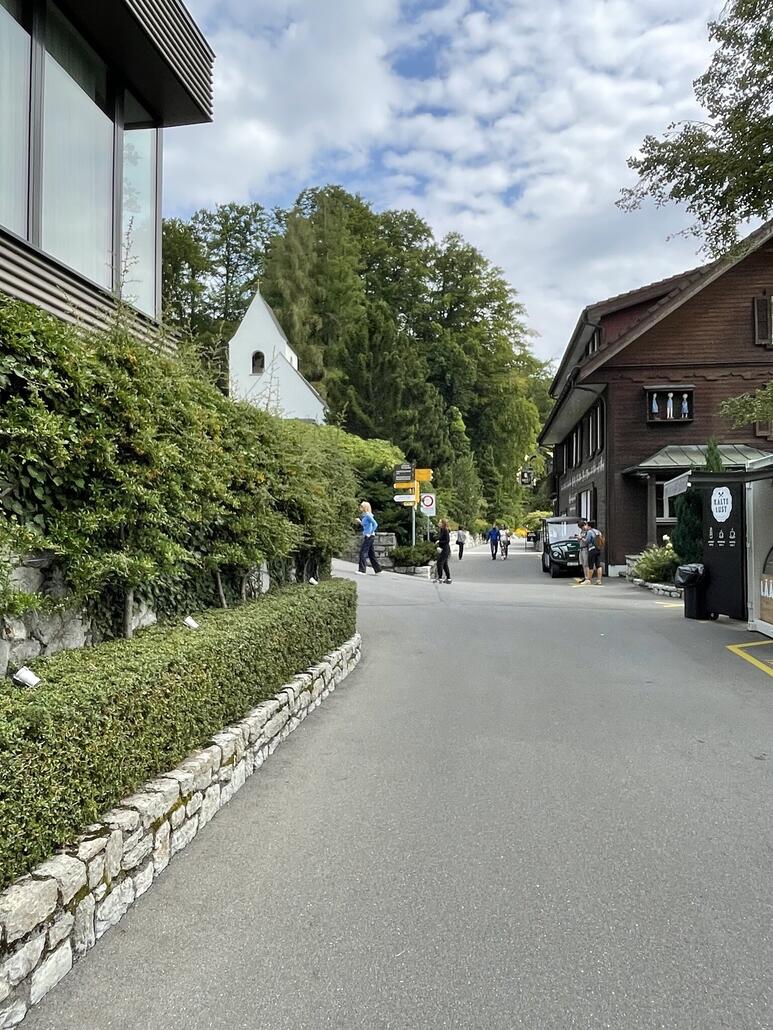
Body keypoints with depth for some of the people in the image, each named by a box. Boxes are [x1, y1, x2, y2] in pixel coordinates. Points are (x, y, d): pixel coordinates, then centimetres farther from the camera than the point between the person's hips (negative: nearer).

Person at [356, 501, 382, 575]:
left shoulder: (368, 515, -13)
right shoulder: (365, 516, 15)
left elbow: (375, 524, -21)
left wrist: (370, 533, -18)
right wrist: (360, 522, 15)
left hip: (369, 537, -10)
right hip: (367, 537, 10)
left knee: (363, 552, -6)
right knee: (371, 553, 12)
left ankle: (362, 570, -3)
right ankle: (377, 569, 15)